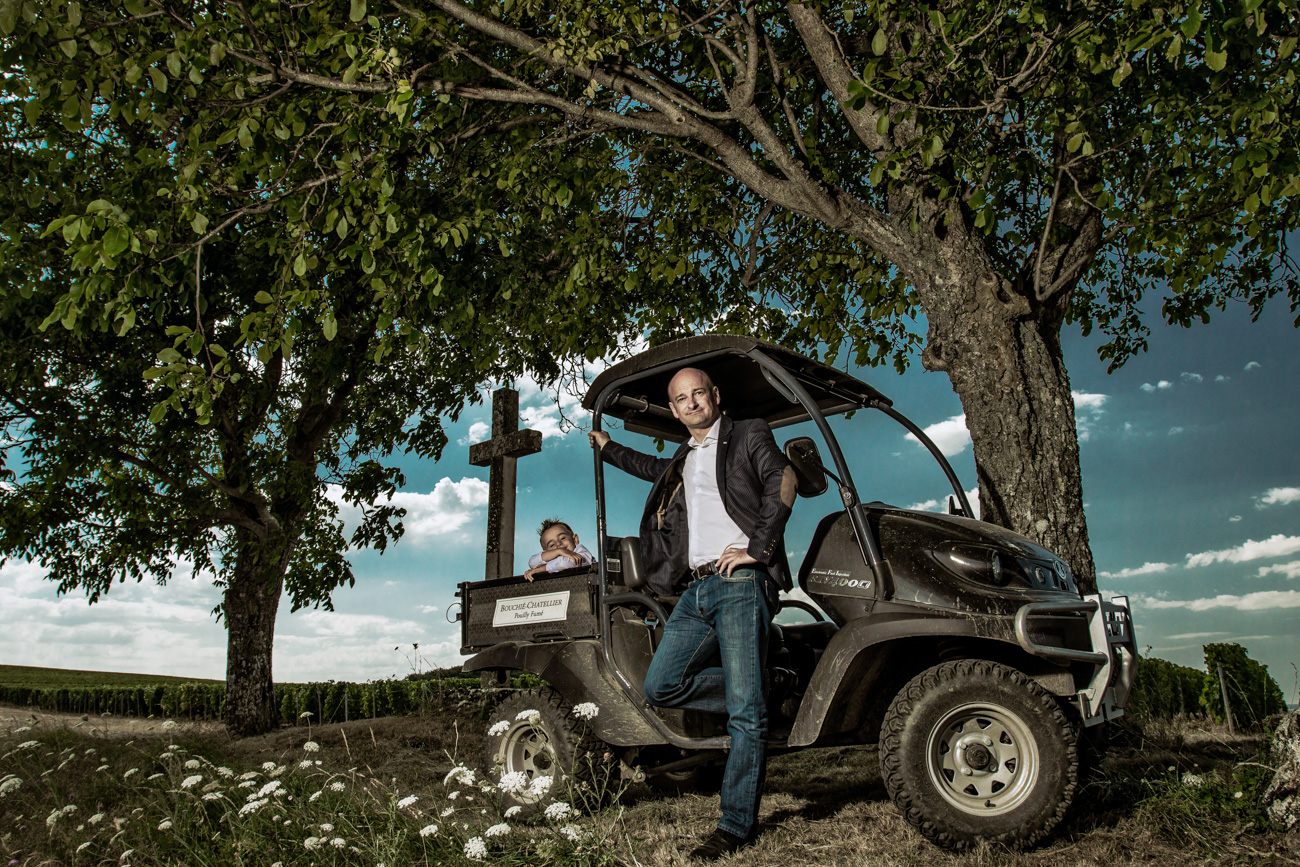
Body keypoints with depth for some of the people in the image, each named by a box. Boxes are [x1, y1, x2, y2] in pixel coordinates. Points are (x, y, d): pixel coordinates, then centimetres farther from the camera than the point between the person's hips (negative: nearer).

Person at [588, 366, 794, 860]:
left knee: (745, 711, -9)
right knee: (661, 686, -4)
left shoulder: (749, 436, 8)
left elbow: (782, 481, -8)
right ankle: (759, 699, 9)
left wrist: (757, 549, -14)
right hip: (695, 590, 7)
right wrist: (607, 448, 57)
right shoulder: (681, 463, 28)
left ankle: (737, 825, -3)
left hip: (739, 583, -7)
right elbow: (654, 468, 50)